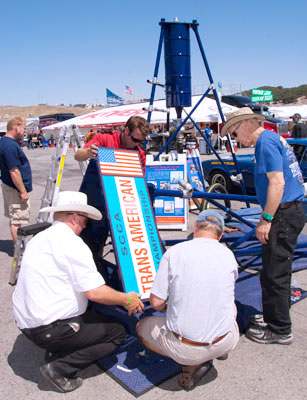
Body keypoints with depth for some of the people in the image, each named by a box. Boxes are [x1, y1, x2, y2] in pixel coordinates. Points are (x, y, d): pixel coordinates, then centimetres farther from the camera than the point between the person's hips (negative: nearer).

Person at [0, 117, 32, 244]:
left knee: (15, 219, 17)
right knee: (18, 220, -1)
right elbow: (14, 172, -24)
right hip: (16, 189, -10)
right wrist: (23, 191, -20)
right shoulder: (10, 145, -22)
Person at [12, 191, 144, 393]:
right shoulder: (71, 242, -18)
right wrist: (126, 300, -3)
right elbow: (94, 292, -21)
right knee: (117, 332, 1)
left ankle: (59, 353, 8)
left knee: (101, 320, 20)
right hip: (51, 329, -9)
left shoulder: (39, 239, 12)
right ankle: (60, 368, -5)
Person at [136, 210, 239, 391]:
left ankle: (191, 363, 5)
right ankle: (220, 351, 18)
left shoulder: (174, 252, -12)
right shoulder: (229, 255, -1)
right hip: (226, 342, 5)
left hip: (185, 348, -5)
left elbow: (156, 302, -10)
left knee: (142, 327, 24)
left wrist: (165, 308, 15)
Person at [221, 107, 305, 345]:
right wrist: (268, 218, 22)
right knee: (279, 272, 18)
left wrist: (266, 220, -19)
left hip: (284, 215, -10)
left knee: (274, 275, -1)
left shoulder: (266, 141, -13)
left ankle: (280, 330, 11)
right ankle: (275, 318, 32)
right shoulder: (274, 138, 18)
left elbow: (277, 182, -22)